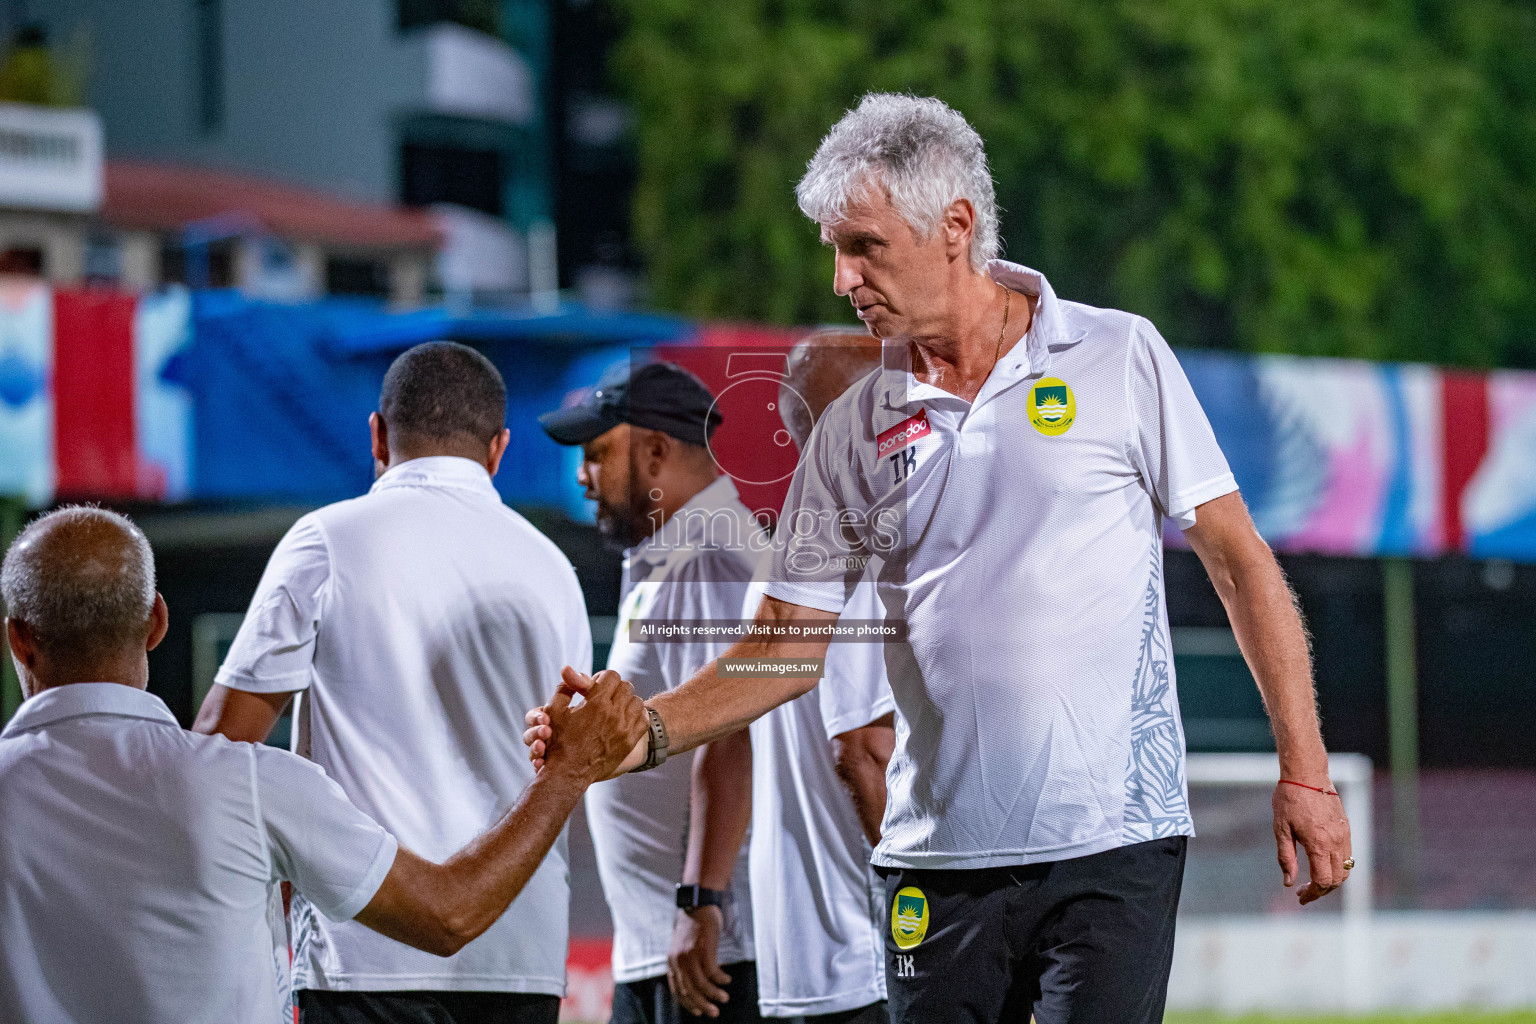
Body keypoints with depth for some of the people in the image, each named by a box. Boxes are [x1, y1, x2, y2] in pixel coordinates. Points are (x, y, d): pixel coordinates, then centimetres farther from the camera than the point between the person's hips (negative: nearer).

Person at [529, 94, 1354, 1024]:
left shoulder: (1120, 359, 1)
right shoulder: (853, 432, 9)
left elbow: (1239, 560, 2)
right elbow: (788, 646, 10)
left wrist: (1306, 773, -2)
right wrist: (647, 732, -7)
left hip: (1111, 844, -3)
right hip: (938, 859, 4)